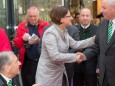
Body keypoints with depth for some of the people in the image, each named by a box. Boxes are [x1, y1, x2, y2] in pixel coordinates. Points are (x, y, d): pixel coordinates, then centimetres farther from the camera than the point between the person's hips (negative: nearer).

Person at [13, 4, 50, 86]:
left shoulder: (46, 25, 0)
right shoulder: (22, 26, 5)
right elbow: (16, 44, 5)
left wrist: (39, 41, -24)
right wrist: (22, 38, -16)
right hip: (27, 62, 1)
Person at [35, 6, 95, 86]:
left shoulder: (63, 32, 6)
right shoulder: (50, 33, -23)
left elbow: (75, 44, 8)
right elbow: (55, 56, -29)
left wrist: (93, 39, 1)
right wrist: (74, 57, -20)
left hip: (60, 72, 9)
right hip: (48, 74, -8)